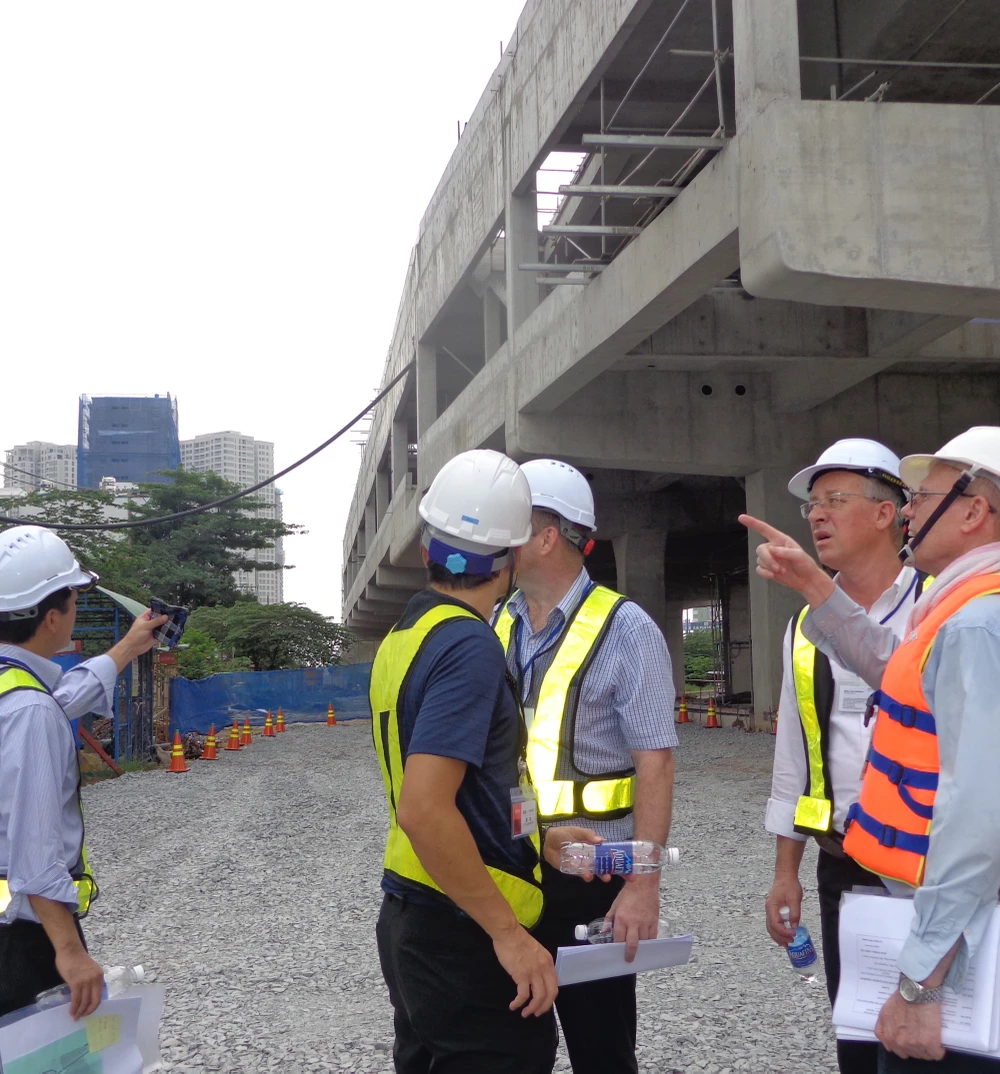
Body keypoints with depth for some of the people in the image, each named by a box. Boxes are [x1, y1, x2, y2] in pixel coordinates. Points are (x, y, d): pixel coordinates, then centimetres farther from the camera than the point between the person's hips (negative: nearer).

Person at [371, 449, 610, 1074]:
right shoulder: (469, 645, -19)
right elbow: (424, 809, -27)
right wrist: (509, 933, -22)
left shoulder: (404, 638, 9)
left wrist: (538, 840, 20)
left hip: (412, 921, 9)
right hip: (466, 936, -9)